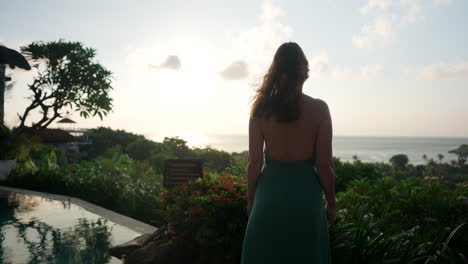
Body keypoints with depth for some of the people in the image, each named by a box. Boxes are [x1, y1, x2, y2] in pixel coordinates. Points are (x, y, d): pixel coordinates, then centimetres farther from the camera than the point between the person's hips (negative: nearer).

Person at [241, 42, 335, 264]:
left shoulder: (262, 109, -5)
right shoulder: (318, 109, -8)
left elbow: (255, 162, -3)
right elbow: (324, 165, -7)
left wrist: (250, 200, 10)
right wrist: (330, 203, 6)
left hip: (270, 193, 1)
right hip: (305, 195, -1)